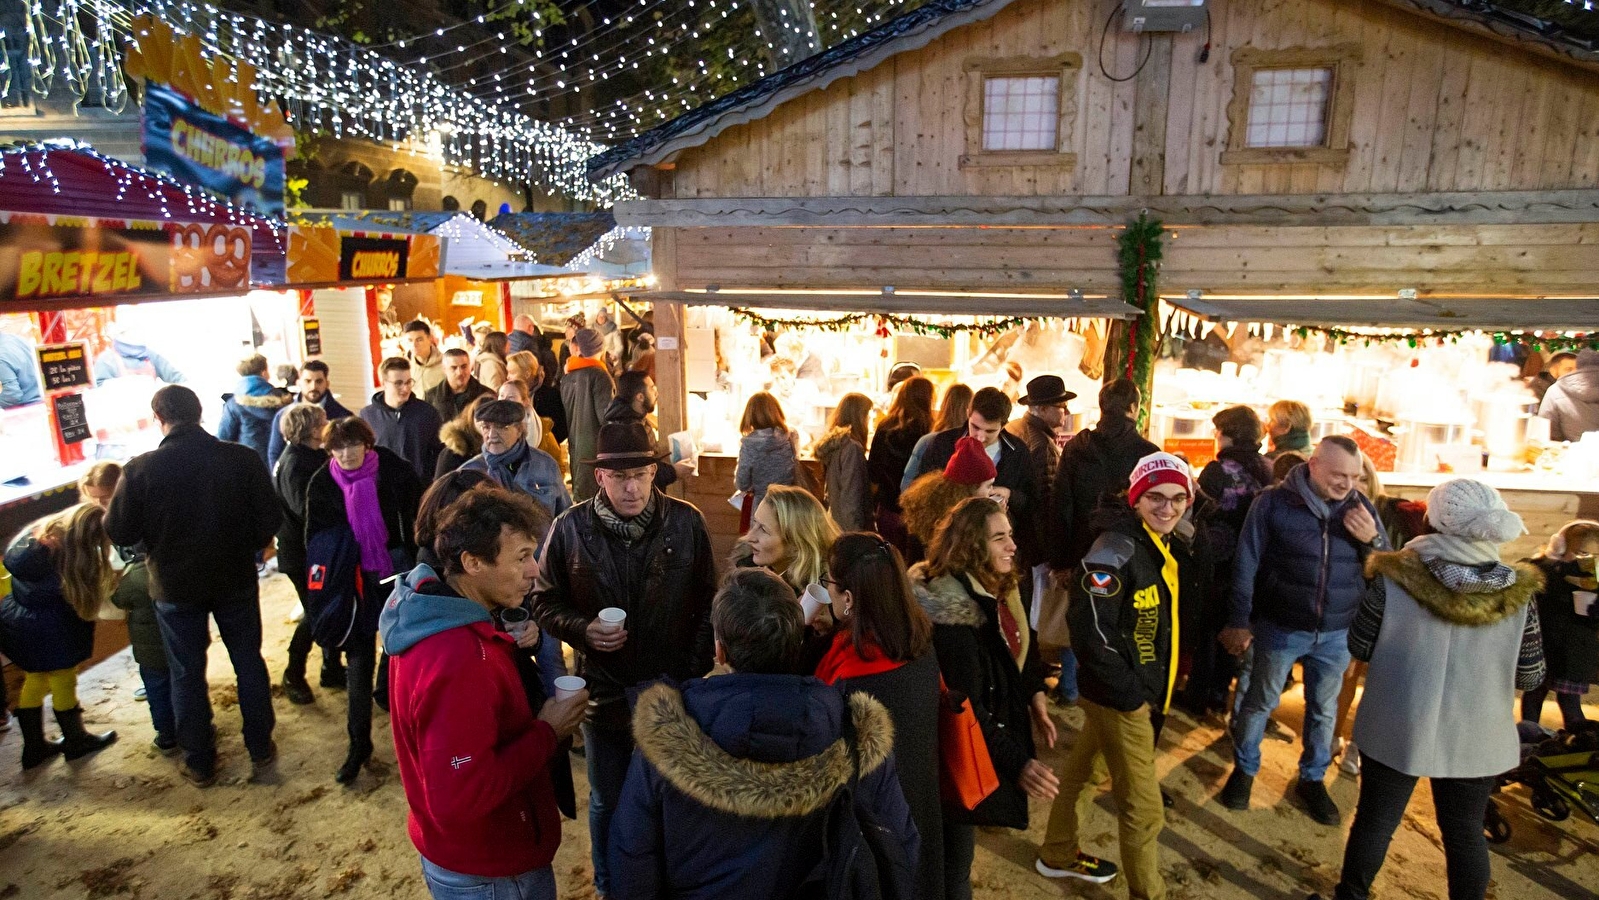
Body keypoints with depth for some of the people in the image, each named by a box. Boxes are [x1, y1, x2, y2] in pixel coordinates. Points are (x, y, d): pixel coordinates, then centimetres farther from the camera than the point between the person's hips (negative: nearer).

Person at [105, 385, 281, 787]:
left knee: (187, 674, 15)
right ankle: (260, 749, 26)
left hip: (175, 586, -1)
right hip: (236, 579, 1)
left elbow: (120, 532, -8)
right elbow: (269, 519, -9)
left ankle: (199, 762, 28)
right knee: (248, 662, 16)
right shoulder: (243, 458, -15)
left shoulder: (141, 469, -17)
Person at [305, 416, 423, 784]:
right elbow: (316, 539, 5)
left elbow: (415, 518, -4)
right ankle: (359, 744, 19)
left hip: (397, 572, -1)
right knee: (358, 660, 8)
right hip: (354, 581, 1)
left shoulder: (393, 470, -10)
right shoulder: (322, 484, -3)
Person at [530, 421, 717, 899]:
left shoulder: (686, 522, -10)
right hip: (603, 688, 0)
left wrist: (695, 668, -6)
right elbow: (545, 602, 0)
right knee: (606, 801, 20)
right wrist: (582, 629, -19)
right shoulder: (570, 528, -10)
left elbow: (707, 602, -1)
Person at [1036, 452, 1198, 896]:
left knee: (1086, 773, 25)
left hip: (1145, 690, 9)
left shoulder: (1170, 546, 5)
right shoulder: (1116, 549, -24)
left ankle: (1059, 855, 43)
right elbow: (1089, 628, -26)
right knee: (1143, 808, 4)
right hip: (1119, 697, -9)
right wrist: (1129, 692, -21)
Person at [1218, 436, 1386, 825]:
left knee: (1324, 709, 18)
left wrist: (1373, 540, -18)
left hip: (1336, 633, 3)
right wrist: (1239, 621, -8)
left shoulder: (1361, 507, -2)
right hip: (1281, 628, -3)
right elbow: (1246, 564, -9)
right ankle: (1244, 769, 33)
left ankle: (1312, 778, 38)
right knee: (1260, 702, 12)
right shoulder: (1275, 502, -13)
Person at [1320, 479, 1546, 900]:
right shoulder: (1518, 592, -10)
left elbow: (1359, 648, -5)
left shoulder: (1395, 579, -16)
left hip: (1396, 727, -1)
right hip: (1476, 737, 2)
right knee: (1465, 833, 20)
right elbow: (1530, 676, -1)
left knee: (1375, 820, 15)